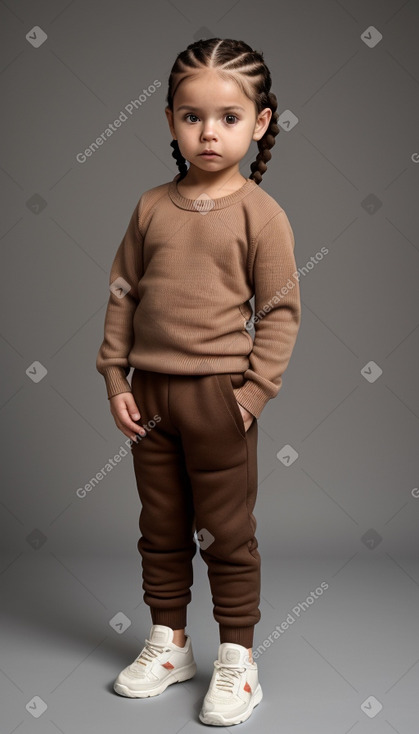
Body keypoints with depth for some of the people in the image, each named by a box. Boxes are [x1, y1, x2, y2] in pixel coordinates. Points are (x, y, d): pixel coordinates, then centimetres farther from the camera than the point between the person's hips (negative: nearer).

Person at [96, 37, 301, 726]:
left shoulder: (261, 213, -8)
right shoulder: (151, 206, 4)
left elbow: (281, 311, -7)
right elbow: (123, 293, 8)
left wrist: (254, 391, -13)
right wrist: (116, 379, 3)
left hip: (219, 394, -4)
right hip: (150, 392, 5)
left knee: (227, 533, 7)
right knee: (161, 527, 16)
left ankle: (238, 660, 23)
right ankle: (169, 642, 34)